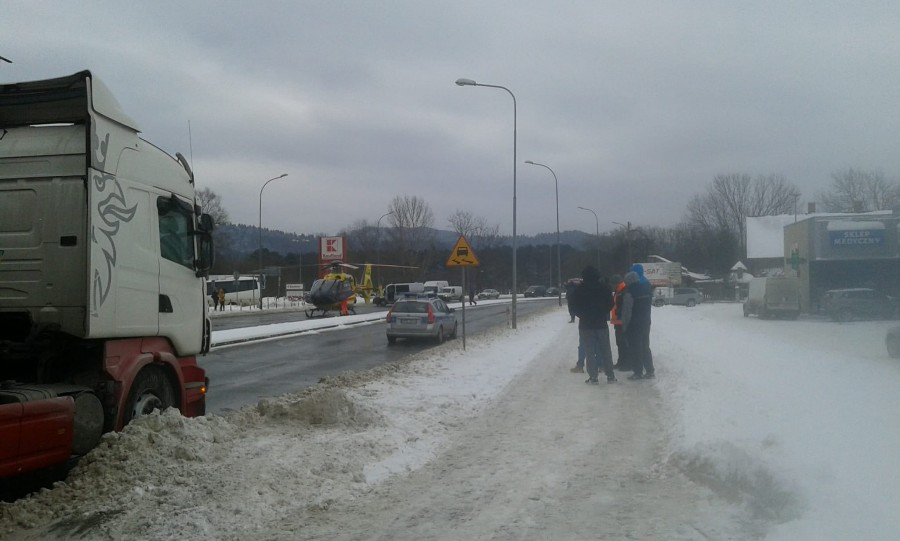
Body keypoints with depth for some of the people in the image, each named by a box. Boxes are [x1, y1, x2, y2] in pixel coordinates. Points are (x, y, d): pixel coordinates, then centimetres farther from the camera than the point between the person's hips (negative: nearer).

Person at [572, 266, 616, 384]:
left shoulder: (580, 289, -8)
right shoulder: (604, 287, -3)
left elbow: (576, 308, -4)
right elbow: (610, 304, 4)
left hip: (586, 324, -2)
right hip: (601, 323, 2)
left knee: (589, 352, 2)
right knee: (606, 350, 10)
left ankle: (593, 376, -1)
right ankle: (610, 375, 10)